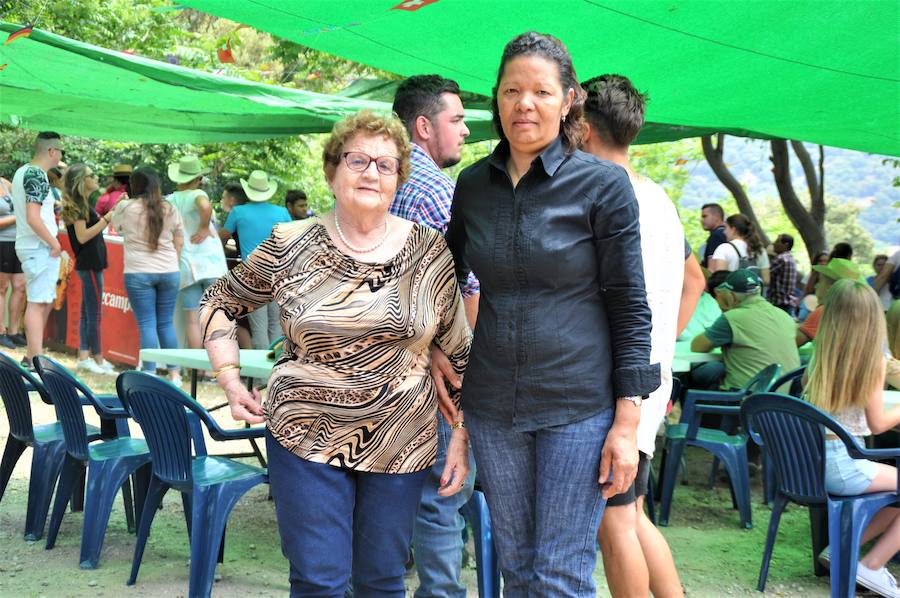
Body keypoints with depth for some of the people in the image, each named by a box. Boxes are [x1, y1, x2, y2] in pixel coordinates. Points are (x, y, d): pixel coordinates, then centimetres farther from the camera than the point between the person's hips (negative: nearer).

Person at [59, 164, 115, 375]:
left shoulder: (82, 204, 16)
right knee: (95, 313, -6)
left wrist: (109, 216, 15)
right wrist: (106, 219, -22)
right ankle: (98, 359, -1)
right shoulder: (78, 205, -13)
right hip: (90, 264, -10)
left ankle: (84, 357, 14)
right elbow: (82, 236, -20)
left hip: (90, 264, 10)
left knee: (87, 312, 11)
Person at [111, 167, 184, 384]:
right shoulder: (170, 209, 5)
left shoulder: (125, 207, -3)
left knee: (147, 324, 0)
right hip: (169, 271, 3)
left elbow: (116, 228, 16)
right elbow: (179, 241, 11)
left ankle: (150, 374, -2)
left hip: (138, 273, -3)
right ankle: (174, 374, 13)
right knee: (166, 323, 10)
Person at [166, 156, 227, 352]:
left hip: (186, 266, 4)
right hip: (210, 262, -4)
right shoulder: (197, 194, -4)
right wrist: (205, 228, -14)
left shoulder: (169, 201, 11)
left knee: (192, 319, 4)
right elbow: (205, 206, -28)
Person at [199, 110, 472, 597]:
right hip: (305, 436, -1)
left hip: (399, 444, 1)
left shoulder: (430, 253, -1)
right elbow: (219, 302, 10)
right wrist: (229, 379, -1)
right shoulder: (289, 247, -3)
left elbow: (459, 353, 4)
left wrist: (461, 438, 1)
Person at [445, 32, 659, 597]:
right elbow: (449, 275, 21)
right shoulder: (474, 183, 5)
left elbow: (630, 306, -7)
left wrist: (627, 422, -11)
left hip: (580, 403, -4)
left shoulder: (602, 183, -8)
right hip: (493, 405, 5)